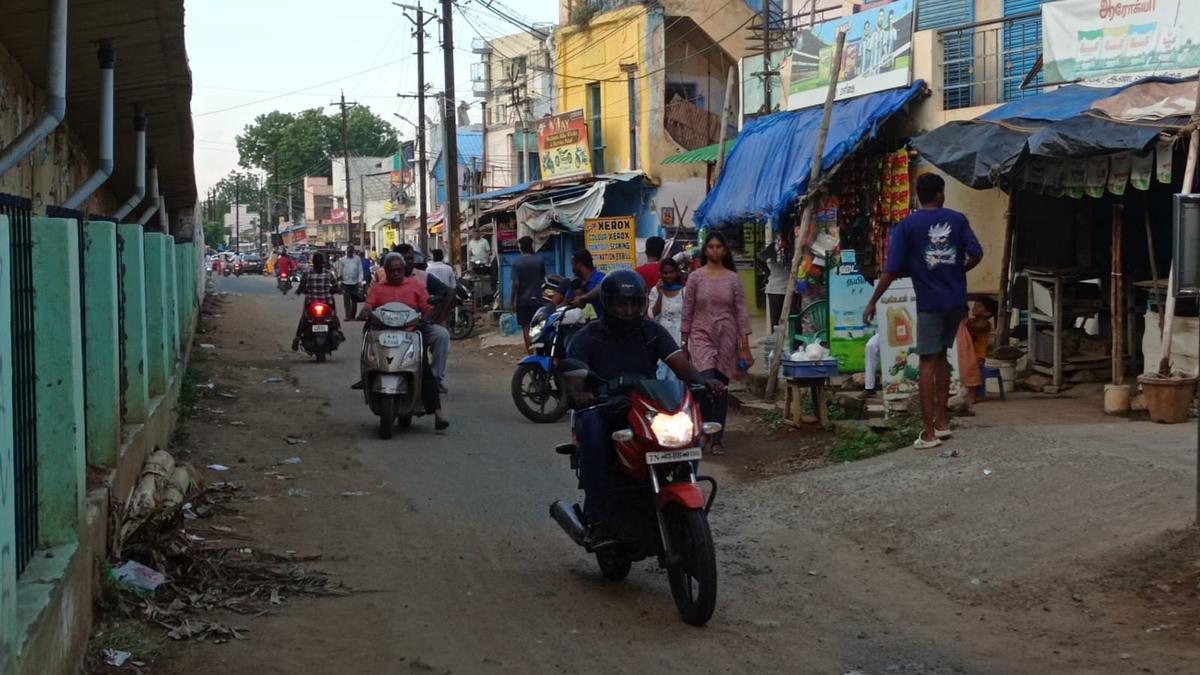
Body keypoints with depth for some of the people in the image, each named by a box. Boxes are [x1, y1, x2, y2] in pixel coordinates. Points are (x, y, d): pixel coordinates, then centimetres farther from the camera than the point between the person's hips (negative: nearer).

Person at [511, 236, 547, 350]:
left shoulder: (517, 263, -12)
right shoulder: (540, 260, -4)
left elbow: (515, 284, -14)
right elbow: (543, 278, 7)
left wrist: (512, 302, -6)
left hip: (523, 299, -2)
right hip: (537, 298, 2)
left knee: (526, 328, 4)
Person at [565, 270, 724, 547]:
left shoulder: (652, 332, 9)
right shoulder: (587, 338, -1)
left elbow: (680, 364, -4)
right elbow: (574, 378, -15)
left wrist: (702, 381, -27)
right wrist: (579, 395, -40)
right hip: (604, 411, -3)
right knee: (591, 423, -39)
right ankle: (597, 520, -41)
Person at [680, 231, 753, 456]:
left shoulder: (733, 278, 3)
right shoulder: (695, 277, 0)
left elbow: (741, 312, 2)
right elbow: (687, 311, 4)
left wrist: (745, 346, -2)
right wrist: (683, 342, 4)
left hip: (726, 338, 2)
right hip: (702, 336, -2)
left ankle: (716, 439, 14)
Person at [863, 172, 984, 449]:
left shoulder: (906, 226, -6)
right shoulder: (957, 219, 2)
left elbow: (892, 269, -10)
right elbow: (976, 254, -3)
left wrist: (873, 301, -2)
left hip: (930, 303, -4)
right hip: (956, 300, 4)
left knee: (928, 363, -2)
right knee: (941, 357, 17)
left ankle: (929, 432, -6)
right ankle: (942, 421, 19)